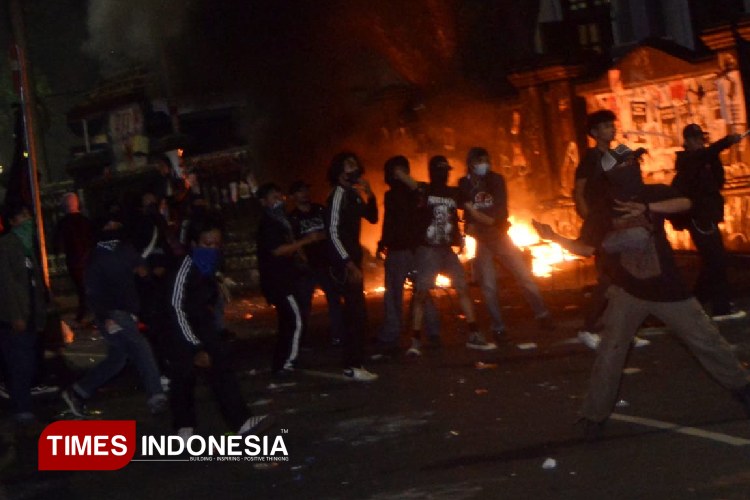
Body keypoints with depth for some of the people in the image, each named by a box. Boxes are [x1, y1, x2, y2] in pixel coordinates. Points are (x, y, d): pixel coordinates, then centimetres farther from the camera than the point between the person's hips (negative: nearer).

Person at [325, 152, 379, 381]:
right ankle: (353, 366, -6)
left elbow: (372, 218, 15)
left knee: (354, 311, 13)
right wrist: (349, 264, -22)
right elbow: (332, 232, -20)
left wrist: (370, 195, -3)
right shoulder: (339, 194, -15)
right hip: (344, 262, -9)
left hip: (352, 258, 9)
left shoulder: (353, 194, 11)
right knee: (357, 311, -9)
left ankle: (353, 362, 20)